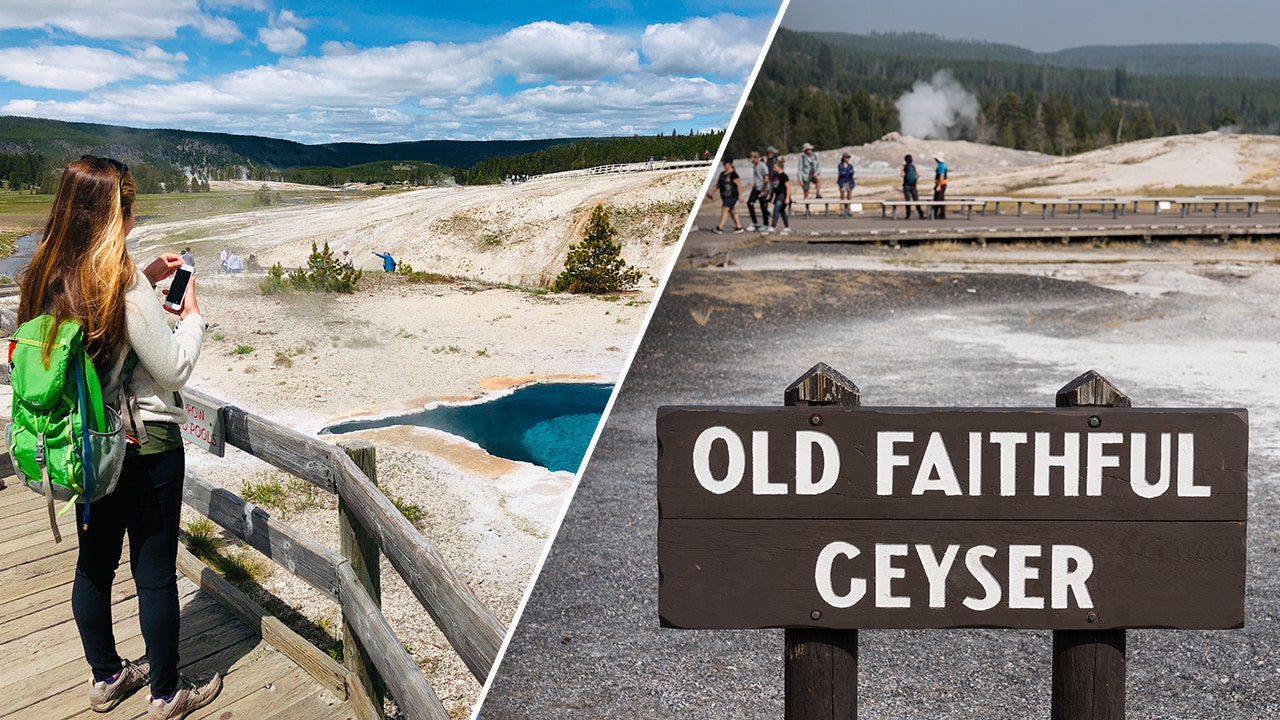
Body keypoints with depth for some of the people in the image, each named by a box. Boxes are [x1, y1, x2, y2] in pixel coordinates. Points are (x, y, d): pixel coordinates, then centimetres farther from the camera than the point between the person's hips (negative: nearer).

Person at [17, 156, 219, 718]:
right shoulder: (121, 280, -22)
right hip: (145, 445, -7)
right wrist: (192, 318, -1)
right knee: (155, 573, 6)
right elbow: (173, 370, -16)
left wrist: (145, 279, 15)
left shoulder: (47, 275, -1)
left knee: (94, 564, 19)